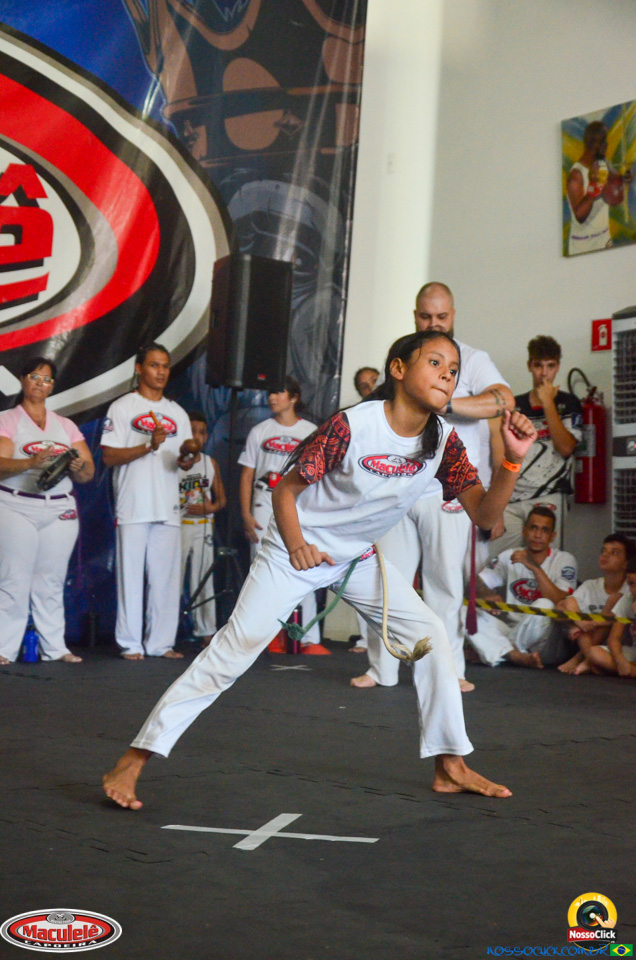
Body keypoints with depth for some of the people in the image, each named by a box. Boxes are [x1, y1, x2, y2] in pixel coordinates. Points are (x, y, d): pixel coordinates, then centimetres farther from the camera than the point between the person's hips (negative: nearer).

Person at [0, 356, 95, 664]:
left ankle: (55, 648, 6)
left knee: (52, 583, 3)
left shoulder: (66, 425, 18)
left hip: (60, 511, 3)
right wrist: (32, 463, -27)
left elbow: (89, 473, 10)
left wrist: (78, 466, -13)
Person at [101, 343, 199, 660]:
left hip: (168, 508, 4)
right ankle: (131, 644, 1)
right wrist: (149, 446, -17)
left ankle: (161, 642, 8)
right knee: (132, 574, -5)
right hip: (134, 506, -4)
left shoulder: (177, 413, 19)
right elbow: (109, 456, -5)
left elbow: (184, 459, 18)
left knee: (166, 576, 2)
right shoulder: (122, 408, 4)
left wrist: (188, 460, -7)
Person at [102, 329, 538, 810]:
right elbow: (286, 489, -16)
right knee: (235, 648, -13)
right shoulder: (352, 426, -25)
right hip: (297, 550, -6)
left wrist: (512, 460, -29)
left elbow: (484, 514, -13)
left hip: (359, 557, 6)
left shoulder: (444, 441, -10)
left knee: (430, 633, -1)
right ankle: (130, 765, -9)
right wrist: (295, 545, -31)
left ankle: (451, 767, 12)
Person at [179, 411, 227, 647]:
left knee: (204, 580, 6)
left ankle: (206, 632, 10)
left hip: (203, 527, 4)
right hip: (178, 525, -4)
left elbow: (221, 499, 12)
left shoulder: (211, 463, 11)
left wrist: (211, 508, -7)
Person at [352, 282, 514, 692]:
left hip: (447, 492, -4)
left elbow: (505, 399, -18)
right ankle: (381, 669, 9)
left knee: (445, 583, 0)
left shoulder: (470, 359, 0)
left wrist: (444, 403, -29)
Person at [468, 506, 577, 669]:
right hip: (513, 633, 3)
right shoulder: (509, 557, 9)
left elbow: (562, 603, -17)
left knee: (544, 606, -35)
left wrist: (535, 567, -25)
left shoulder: (564, 560, -2)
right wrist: (487, 594, -20)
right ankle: (517, 655, -32)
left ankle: (500, 651, -15)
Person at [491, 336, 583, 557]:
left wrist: (547, 403, -6)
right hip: (511, 498, 3)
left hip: (547, 497, -3)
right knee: (488, 560, -7)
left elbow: (566, 448, -8)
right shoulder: (513, 406, 16)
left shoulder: (568, 404, 7)